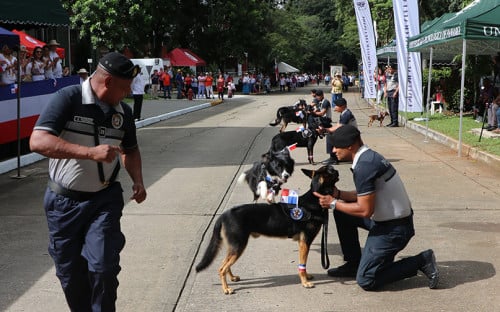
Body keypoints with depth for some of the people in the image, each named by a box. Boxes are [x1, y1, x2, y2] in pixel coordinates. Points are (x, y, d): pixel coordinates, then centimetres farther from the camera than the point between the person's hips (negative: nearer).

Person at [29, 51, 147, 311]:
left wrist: (137, 180, 0)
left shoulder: (123, 111, 2)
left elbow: (130, 149, 19)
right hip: (65, 201, -2)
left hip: (105, 200, 3)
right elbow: (38, 141, -27)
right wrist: (91, 152, -34)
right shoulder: (68, 99, -15)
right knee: (70, 272, 10)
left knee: (103, 267, -9)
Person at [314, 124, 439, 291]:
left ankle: (421, 261, -1)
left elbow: (365, 210, -22)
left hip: (393, 229, -10)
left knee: (366, 281, -8)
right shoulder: (369, 156, 7)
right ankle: (353, 264, 22)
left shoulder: (364, 166, -24)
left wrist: (334, 204, -11)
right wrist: (338, 194, 5)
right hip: (387, 219, 10)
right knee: (342, 212, 13)